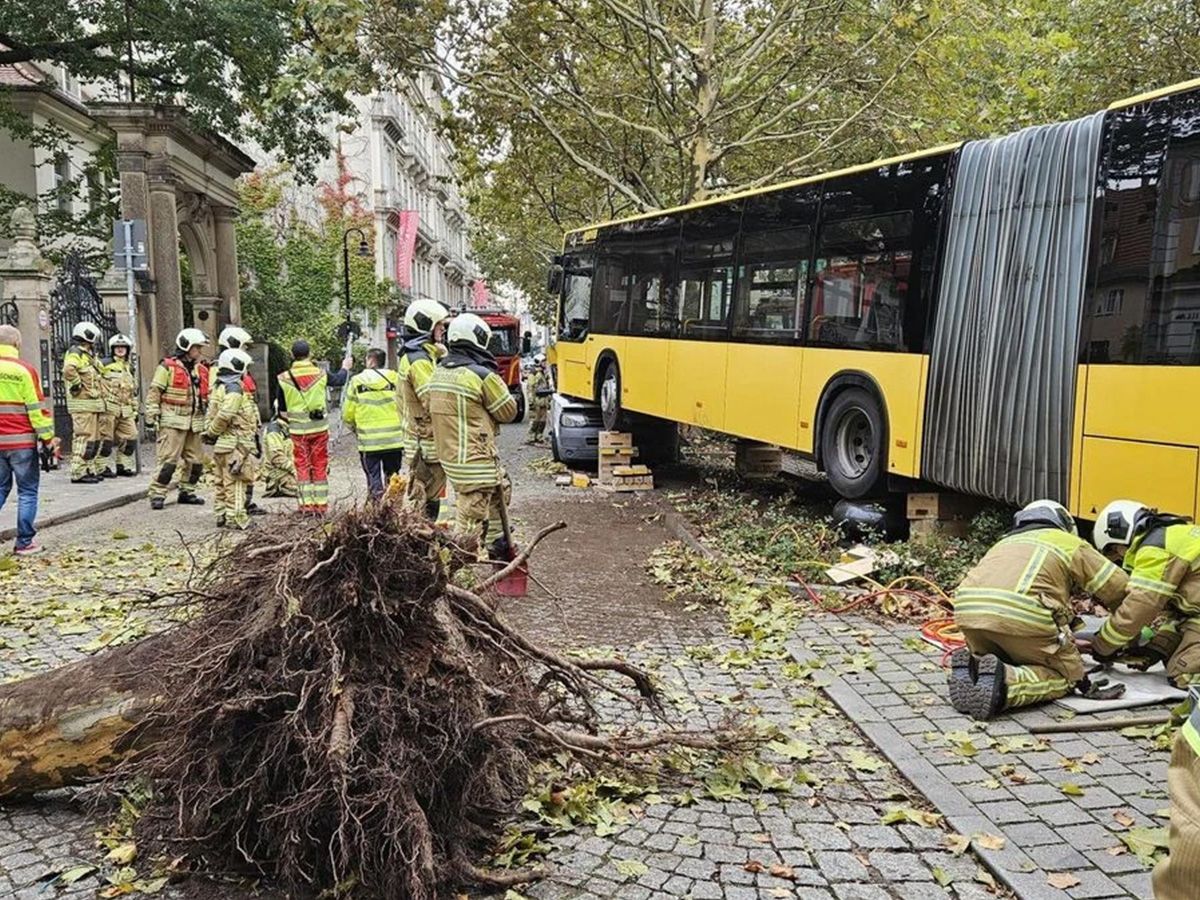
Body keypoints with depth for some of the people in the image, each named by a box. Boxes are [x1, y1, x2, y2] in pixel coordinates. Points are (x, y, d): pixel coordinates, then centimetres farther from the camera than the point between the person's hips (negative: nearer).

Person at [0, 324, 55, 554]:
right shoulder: (25, 370, -7)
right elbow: (37, 408, -9)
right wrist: (48, 439, -3)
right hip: (22, 442, -4)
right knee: (27, 491, 3)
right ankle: (24, 542, 3)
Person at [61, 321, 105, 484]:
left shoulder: (88, 356, 21)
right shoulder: (75, 353, -10)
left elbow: (97, 377, 33)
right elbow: (69, 369, -31)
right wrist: (76, 386, -21)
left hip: (93, 404, 10)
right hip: (83, 405, -10)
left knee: (94, 439, 14)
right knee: (84, 438, -11)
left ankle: (91, 469, 21)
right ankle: (78, 473, -10)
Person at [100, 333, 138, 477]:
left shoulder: (129, 368, 21)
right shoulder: (105, 365, -2)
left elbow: (133, 392, 25)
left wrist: (135, 411, 22)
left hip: (126, 410, 7)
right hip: (109, 408, -7)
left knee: (130, 438, 5)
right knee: (106, 439, -4)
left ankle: (123, 465, 16)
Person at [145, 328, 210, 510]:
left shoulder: (202, 370, 15)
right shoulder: (168, 367, -4)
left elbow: (207, 396, 22)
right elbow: (154, 393, -6)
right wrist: (152, 416, -11)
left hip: (195, 422, 7)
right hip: (173, 421, -7)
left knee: (195, 460, 10)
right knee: (168, 459, -9)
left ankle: (187, 492, 23)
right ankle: (157, 494, -2)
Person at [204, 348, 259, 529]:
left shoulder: (219, 387, 17)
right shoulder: (234, 388, -15)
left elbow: (212, 414, 15)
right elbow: (225, 415, -24)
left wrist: (210, 433, 11)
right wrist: (212, 432, -11)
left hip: (221, 445, 10)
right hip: (235, 444, -10)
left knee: (222, 483, 15)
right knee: (236, 483, -5)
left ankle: (221, 516, 22)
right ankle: (236, 518, -3)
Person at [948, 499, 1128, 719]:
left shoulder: (1005, 543, 38)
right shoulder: (1070, 544, 26)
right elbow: (1118, 587, 25)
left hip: (967, 609, 5)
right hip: (1022, 613, -5)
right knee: (1065, 677, 14)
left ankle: (970, 668, -3)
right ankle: (1005, 683, -14)